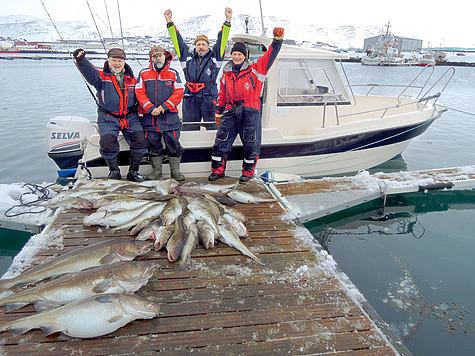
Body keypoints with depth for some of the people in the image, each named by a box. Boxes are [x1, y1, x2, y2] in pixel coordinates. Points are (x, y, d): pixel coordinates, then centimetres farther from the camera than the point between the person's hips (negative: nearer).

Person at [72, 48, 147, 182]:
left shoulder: (131, 79, 15)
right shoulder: (102, 76, 5)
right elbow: (89, 72, -17)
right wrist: (81, 60, -36)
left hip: (130, 117, 2)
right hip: (108, 118, -2)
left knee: (140, 139, -16)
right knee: (107, 141, -22)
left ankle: (133, 171, 0)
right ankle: (114, 170, 3)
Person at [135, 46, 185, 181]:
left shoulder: (173, 73, 7)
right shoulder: (144, 74, 8)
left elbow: (178, 93, 0)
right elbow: (139, 93, 2)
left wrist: (164, 106, -11)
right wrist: (150, 108, -12)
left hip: (170, 114, -1)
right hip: (150, 115, 1)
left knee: (173, 142, -2)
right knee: (153, 142, 4)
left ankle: (175, 170, 9)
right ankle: (156, 171, 16)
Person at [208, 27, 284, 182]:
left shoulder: (255, 68, 5)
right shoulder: (226, 73, 15)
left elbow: (271, 55, -3)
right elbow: (222, 94, 22)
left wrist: (278, 39, -18)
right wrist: (218, 112, 22)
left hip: (250, 111, -3)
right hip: (230, 111, 3)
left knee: (250, 143, 2)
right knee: (221, 140, 1)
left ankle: (248, 171, 17)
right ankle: (217, 169, 15)